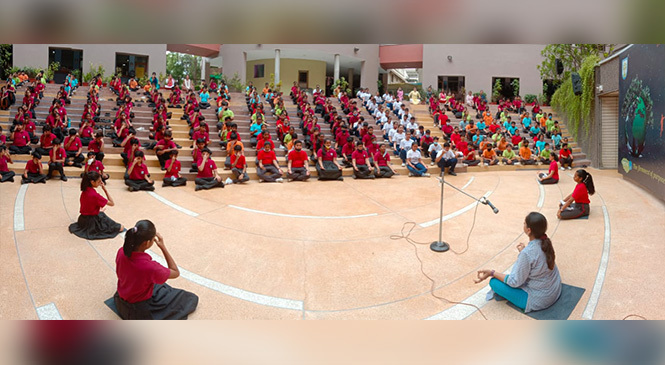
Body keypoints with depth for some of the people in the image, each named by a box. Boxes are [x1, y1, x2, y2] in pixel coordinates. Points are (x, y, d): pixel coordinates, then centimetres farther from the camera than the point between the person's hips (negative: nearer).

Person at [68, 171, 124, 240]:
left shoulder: (84, 191, -5)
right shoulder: (94, 195, -30)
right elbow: (112, 203, -24)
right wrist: (105, 189, -24)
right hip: (92, 222, -10)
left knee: (101, 213, 42)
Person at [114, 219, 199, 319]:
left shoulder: (121, 252, -21)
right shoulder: (150, 267, -40)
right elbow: (176, 273, -20)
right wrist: (163, 247, -23)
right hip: (142, 310, -7)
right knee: (192, 299, 5)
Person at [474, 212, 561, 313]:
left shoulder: (527, 253, -32)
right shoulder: (546, 242, -10)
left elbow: (515, 282, -21)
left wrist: (492, 273, -15)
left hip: (539, 300, -8)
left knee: (494, 282, -6)